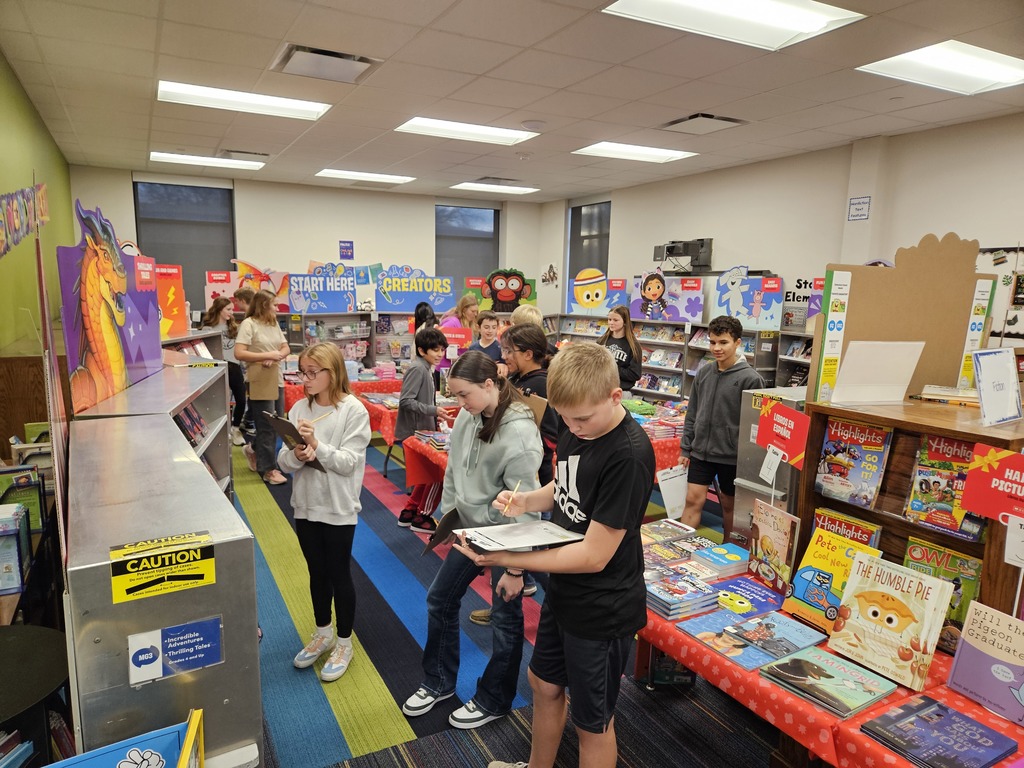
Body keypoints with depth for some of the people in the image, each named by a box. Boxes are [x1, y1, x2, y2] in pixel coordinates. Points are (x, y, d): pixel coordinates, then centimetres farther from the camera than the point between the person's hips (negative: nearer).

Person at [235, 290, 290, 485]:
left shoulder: (274, 324, 12)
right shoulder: (248, 324, -10)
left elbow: (286, 348, 12)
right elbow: (239, 353, -18)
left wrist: (275, 357, -10)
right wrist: (267, 355, -20)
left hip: (277, 379, 8)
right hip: (260, 382, -7)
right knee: (267, 426, -1)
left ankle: (255, 451, 38)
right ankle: (268, 469, 11)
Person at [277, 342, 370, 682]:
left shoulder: (353, 410, -13)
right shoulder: (299, 409, 1)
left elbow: (349, 462, -17)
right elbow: (284, 462, 0)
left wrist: (317, 445, -28)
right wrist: (297, 454, -22)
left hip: (338, 508, -5)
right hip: (306, 505, 5)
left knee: (339, 575, 9)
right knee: (317, 572, 20)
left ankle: (343, 643, 29)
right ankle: (323, 634, 40)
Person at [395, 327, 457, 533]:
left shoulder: (426, 369, 12)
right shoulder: (417, 369, -18)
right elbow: (405, 401, -25)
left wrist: (435, 413, 12)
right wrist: (434, 410, -26)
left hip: (423, 431, 10)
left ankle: (409, 512, 27)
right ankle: (422, 517, 10)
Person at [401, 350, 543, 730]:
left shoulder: (519, 432, -26)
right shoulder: (467, 417, -3)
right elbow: (453, 472, 11)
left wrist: (515, 568, -19)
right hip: (470, 529, 8)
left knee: (505, 619, 10)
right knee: (440, 599, 18)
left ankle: (492, 701, 33)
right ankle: (439, 682, 40)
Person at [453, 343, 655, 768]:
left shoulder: (629, 455, -30)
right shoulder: (576, 427, -6)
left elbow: (593, 555, -28)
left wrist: (502, 558, -29)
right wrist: (526, 501, -10)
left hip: (602, 609, -8)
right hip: (563, 590, 8)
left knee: (592, 723, 15)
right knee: (544, 684, 28)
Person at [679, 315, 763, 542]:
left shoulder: (750, 379, -12)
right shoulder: (703, 373, 3)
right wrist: (685, 448, 8)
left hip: (732, 456, -3)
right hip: (701, 451, 4)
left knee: (729, 504, 12)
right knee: (693, 499, 1)